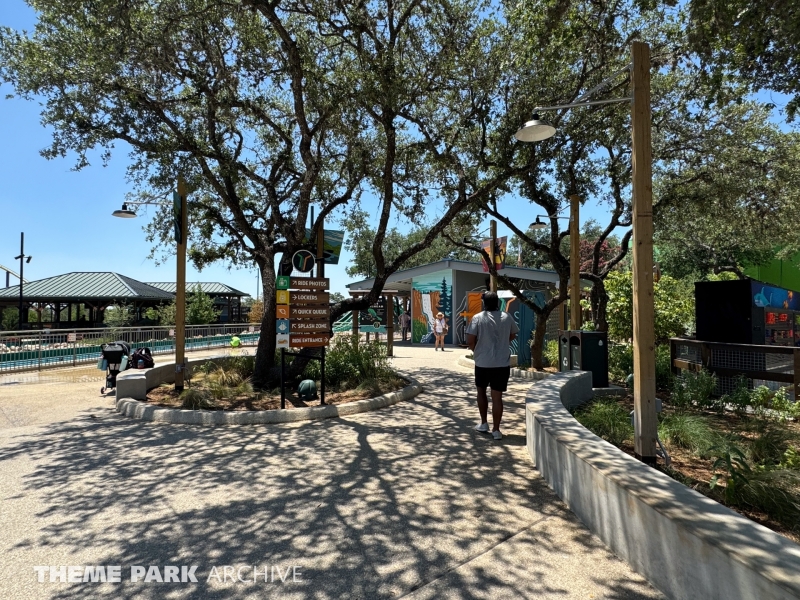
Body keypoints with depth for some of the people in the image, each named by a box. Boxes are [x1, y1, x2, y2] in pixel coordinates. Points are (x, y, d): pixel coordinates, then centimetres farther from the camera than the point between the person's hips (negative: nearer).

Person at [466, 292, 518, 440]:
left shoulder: (477, 318, -7)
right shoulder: (507, 317, 2)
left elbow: (470, 341, -11)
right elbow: (513, 335, 17)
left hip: (482, 362, -1)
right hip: (502, 363, 1)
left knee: (481, 391, 19)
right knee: (497, 396, 4)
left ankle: (484, 424, 25)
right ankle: (496, 430, 6)